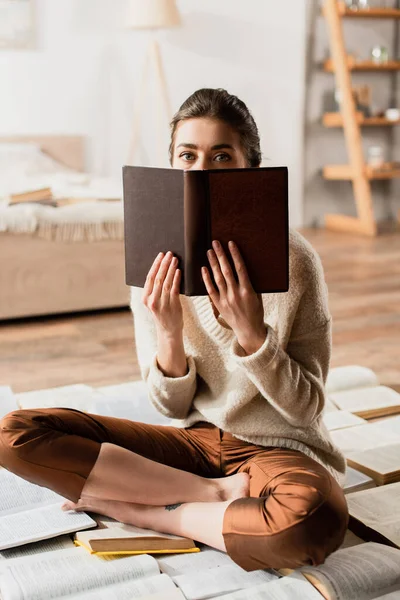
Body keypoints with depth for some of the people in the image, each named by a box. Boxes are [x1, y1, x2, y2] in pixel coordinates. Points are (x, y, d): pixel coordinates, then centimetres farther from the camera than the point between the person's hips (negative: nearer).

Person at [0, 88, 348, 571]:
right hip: (195, 438, 3)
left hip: (279, 447, -3)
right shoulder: (155, 263, -5)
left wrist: (251, 332, -26)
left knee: (313, 519, -41)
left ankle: (130, 507, -15)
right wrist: (168, 332, -21)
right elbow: (173, 406, -1)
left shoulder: (293, 259, -14)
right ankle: (220, 494, -13)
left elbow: (307, 407, -10)